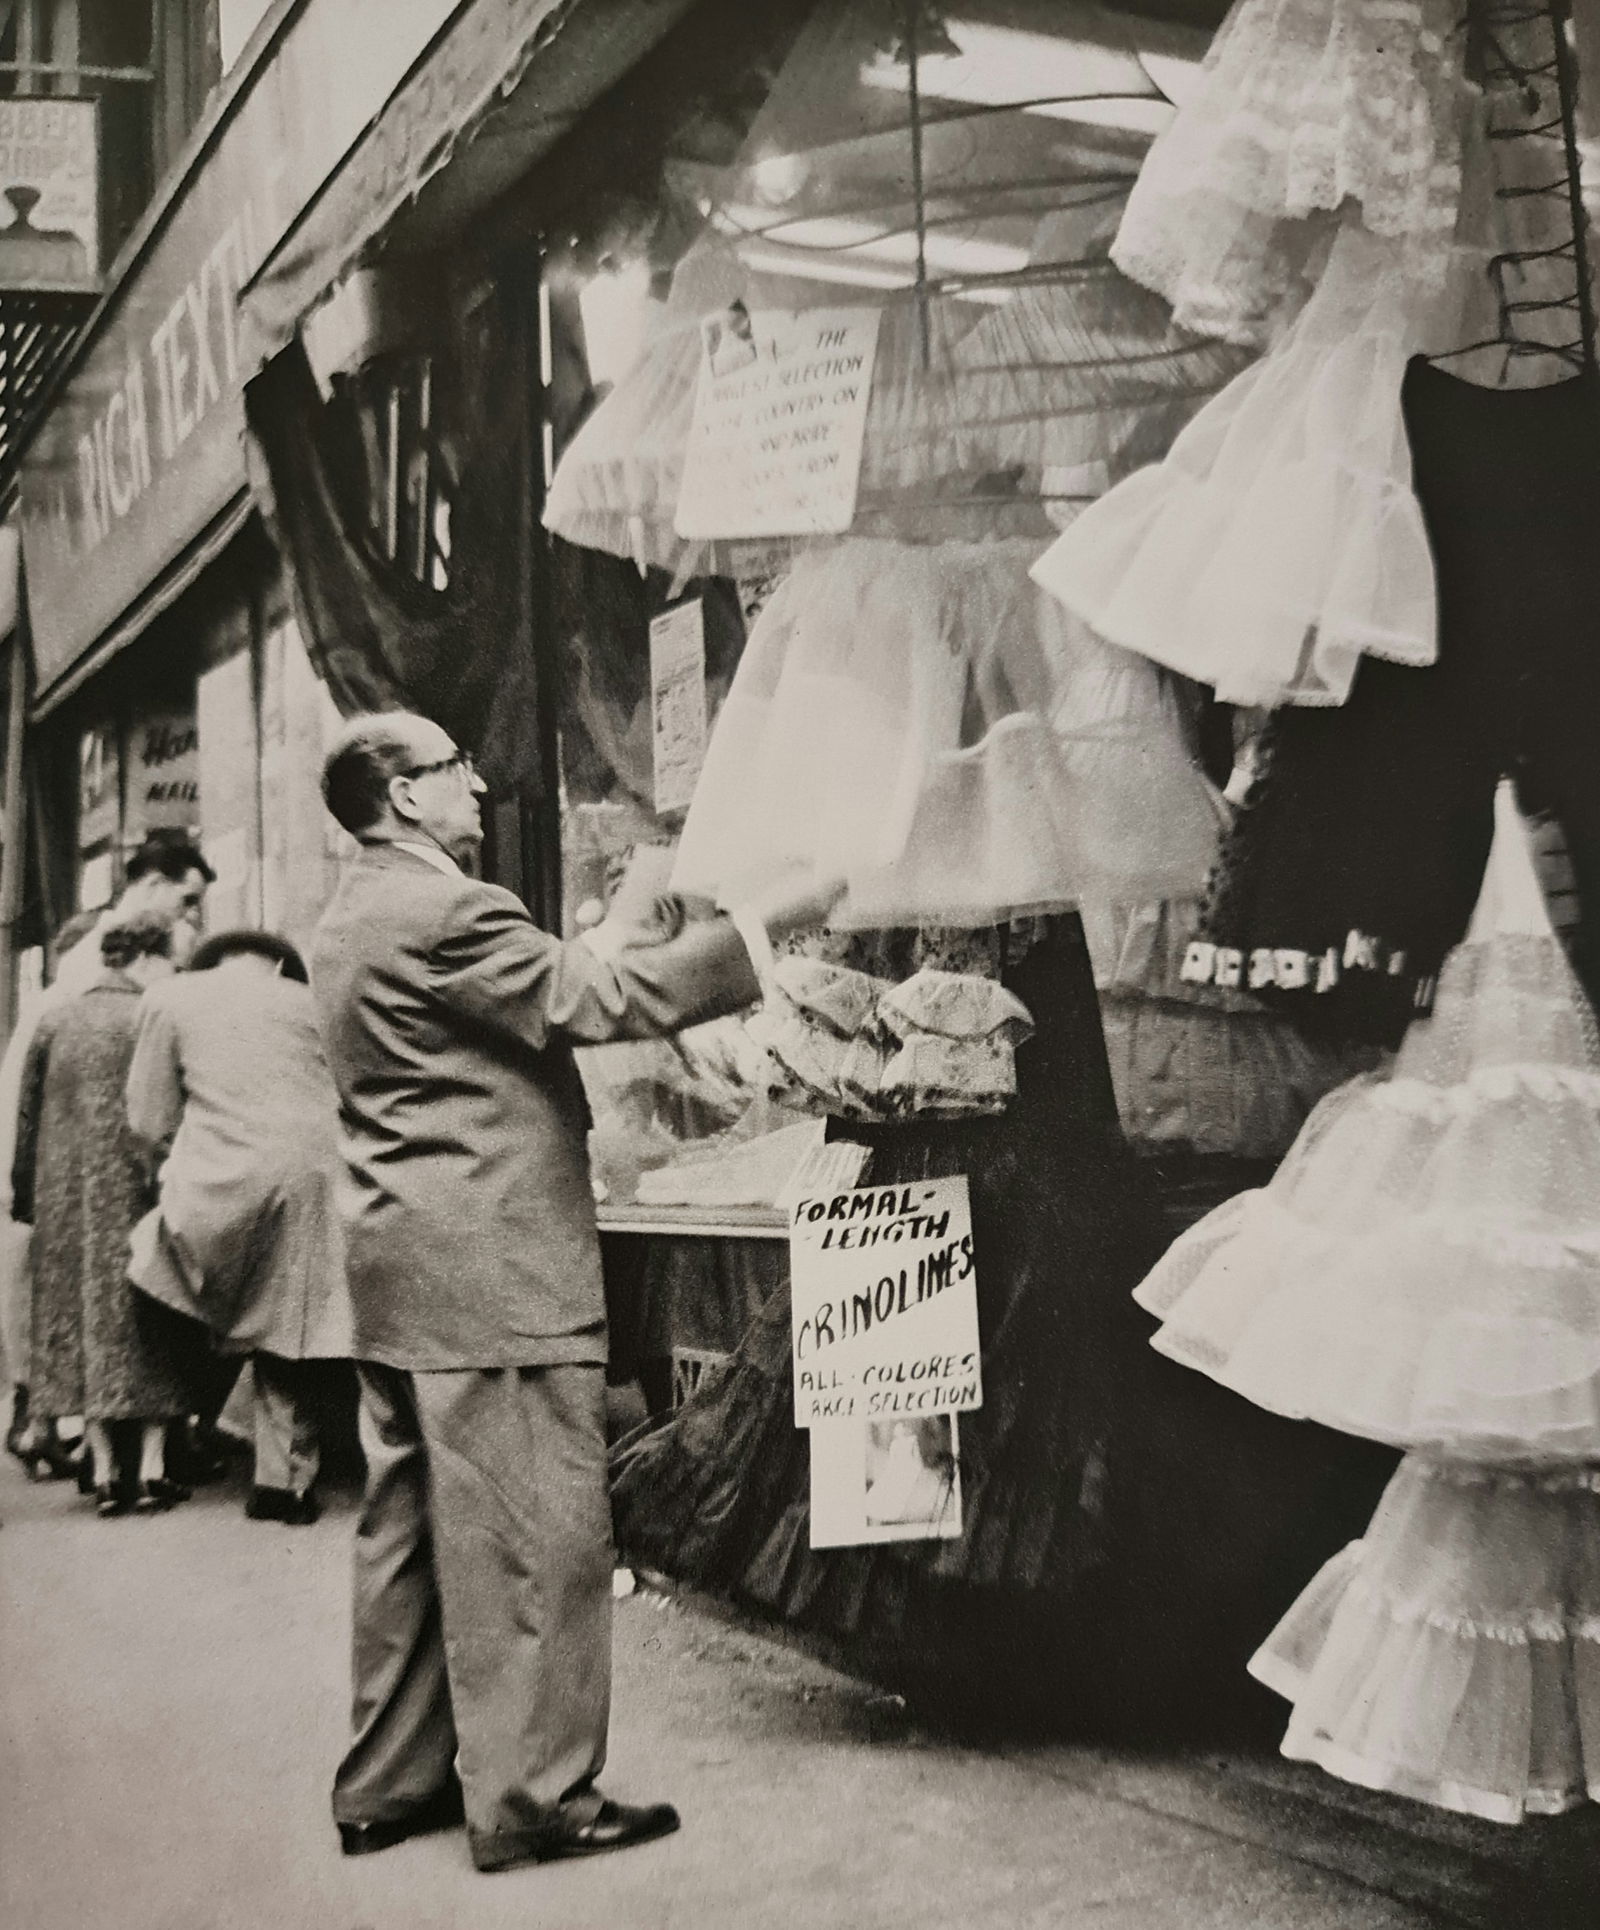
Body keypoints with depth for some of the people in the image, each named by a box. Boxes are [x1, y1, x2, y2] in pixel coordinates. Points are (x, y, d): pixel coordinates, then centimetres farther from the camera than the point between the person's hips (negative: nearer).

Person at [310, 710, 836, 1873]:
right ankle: (531, 1798, 7)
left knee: (412, 1534, 16)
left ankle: (389, 1784, 25)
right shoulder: (444, 912, -16)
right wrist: (767, 921, -14)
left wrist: (620, 935, 18)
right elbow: (606, 999, -19)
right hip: (493, 1275, -10)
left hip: (401, 1273, 10)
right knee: (535, 1535, -1)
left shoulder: (353, 921, 16)